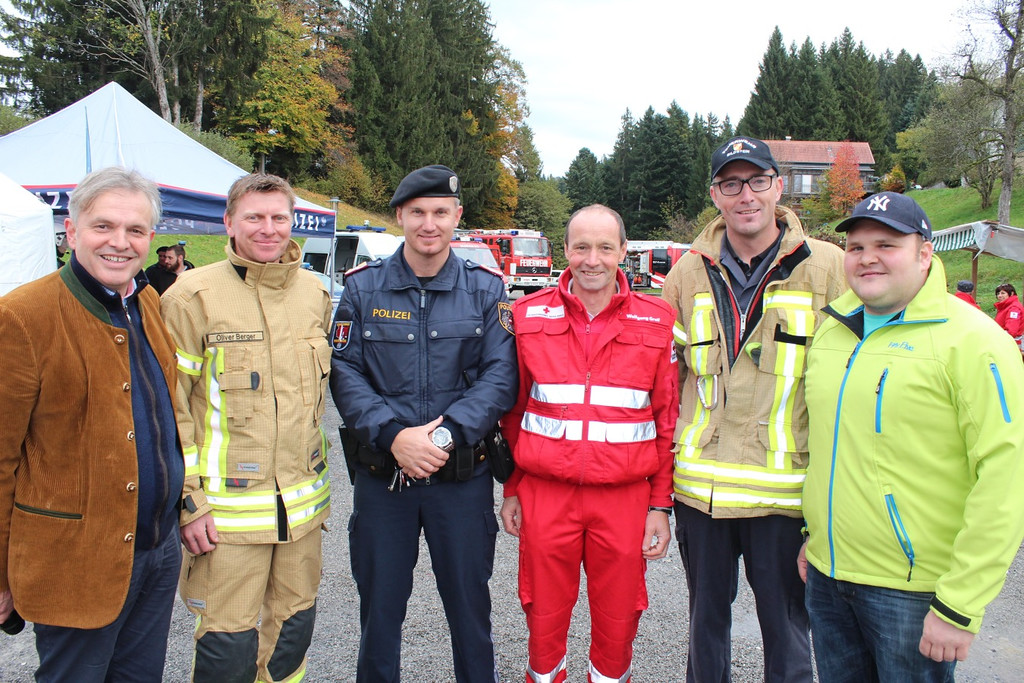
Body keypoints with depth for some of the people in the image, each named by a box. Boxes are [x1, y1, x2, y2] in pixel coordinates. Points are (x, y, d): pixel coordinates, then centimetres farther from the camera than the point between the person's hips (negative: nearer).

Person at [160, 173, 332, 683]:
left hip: (302, 501, 5)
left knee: (294, 627, 18)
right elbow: (169, 407, -8)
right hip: (227, 506, -5)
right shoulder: (194, 295, -9)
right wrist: (188, 501, -11)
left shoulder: (315, 293, 6)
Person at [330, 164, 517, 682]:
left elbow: (501, 376, -7)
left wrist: (447, 433, -19)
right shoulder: (363, 287, 1)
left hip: (462, 474, 0)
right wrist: (393, 435, -19)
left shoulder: (485, 289, 0)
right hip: (382, 472, 1)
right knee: (379, 605, 16)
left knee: (469, 603, 14)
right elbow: (343, 372, -6)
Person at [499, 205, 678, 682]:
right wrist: (512, 490, 8)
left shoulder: (657, 322, 1)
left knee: (617, 620, 13)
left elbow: (668, 420, 3)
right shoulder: (529, 316, 2)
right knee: (544, 615, 14)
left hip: (624, 498, 0)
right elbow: (513, 410, 8)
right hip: (544, 494, 1)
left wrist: (661, 505, 1)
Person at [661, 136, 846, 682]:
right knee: (705, 617, 20)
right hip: (699, 488, 3)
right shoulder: (688, 273, 4)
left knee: (786, 627, 13)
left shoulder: (828, 267, -4)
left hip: (784, 490, -2)